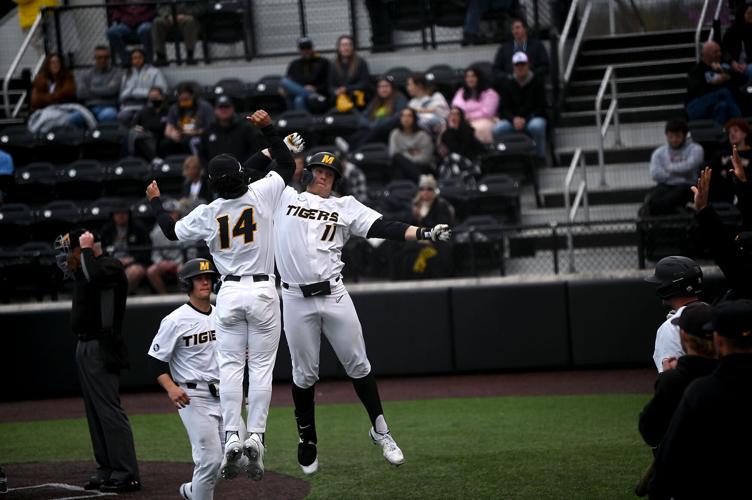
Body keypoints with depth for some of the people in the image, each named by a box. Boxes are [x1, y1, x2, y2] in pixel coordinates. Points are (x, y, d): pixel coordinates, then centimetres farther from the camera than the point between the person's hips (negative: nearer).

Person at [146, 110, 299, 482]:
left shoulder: (207, 214, -3)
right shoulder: (261, 194, -7)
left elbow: (171, 230, 14)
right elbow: (287, 165, 9)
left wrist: (155, 201, 29)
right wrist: (268, 128, 6)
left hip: (230, 294, 1)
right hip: (262, 291, -1)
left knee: (231, 367, 5)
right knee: (261, 367, 1)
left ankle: (232, 440, -4)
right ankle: (256, 438, -7)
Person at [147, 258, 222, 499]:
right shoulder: (175, 321, -9)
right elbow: (155, 360, -7)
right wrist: (171, 388, -22)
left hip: (223, 395, 7)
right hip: (193, 397, -7)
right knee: (211, 458, -13)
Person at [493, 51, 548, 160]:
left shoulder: (537, 82, 0)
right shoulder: (507, 84, 8)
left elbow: (541, 108, -3)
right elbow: (504, 109, 5)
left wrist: (525, 119, -17)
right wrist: (514, 119, -16)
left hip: (534, 118, -2)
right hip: (513, 120, 2)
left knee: (536, 126, -39)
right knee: (498, 129, -28)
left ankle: (540, 158, -23)